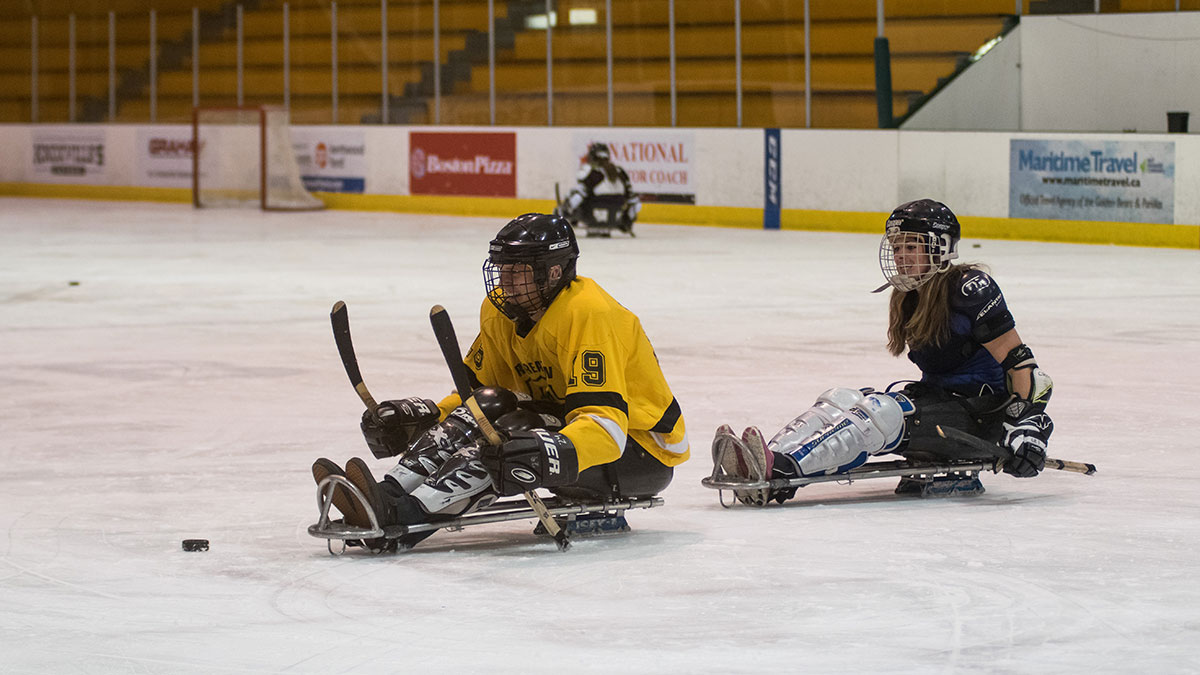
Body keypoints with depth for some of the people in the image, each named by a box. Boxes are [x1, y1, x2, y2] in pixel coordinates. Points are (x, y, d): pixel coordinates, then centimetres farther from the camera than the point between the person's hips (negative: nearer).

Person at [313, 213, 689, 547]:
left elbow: (606, 423, -35)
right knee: (485, 408, -15)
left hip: (643, 450, -8)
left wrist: (555, 455, -53)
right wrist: (423, 417, -9)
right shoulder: (502, 312, 0)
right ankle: (390, 494, -30)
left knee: (515, 434, -30)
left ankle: (403, 517, -45)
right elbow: (476, 387, 10)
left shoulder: (588, 315, -26)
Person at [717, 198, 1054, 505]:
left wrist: (1028, 425, -25)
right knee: (840, 400, -12)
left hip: (982, 419, -8)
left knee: (878, 413, -29)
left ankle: (781, 469, -47)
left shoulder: (970, 287, -13)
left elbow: (1019, 361, -17)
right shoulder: (908, 299, 13)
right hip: (937, 403, 8)